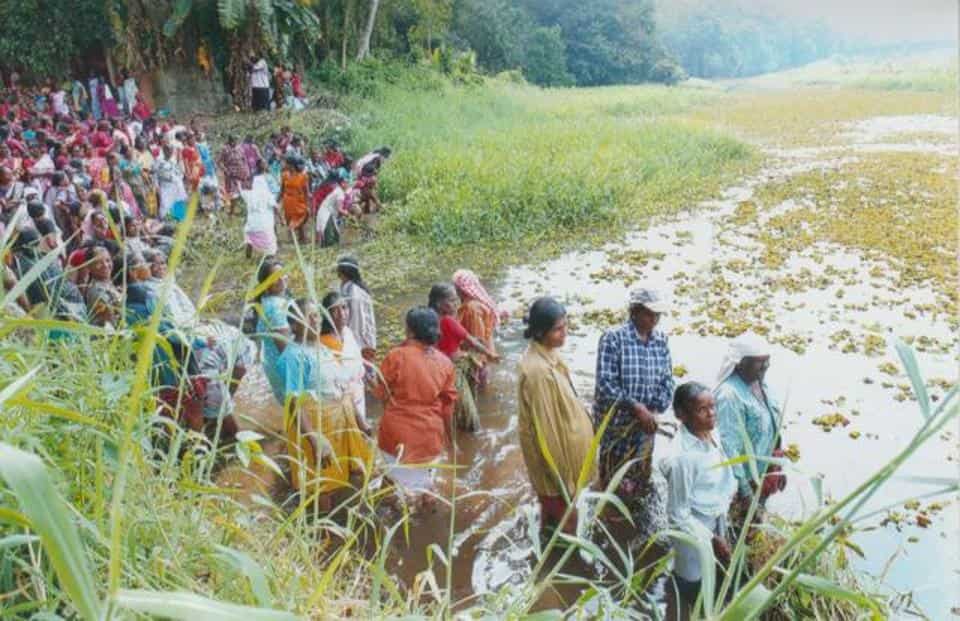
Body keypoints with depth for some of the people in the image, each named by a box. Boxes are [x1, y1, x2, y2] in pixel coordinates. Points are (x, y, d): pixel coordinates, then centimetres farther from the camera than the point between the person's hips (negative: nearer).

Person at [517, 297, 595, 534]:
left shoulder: (546, 354, -2)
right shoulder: (537, 370, -32)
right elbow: (545, 423, -26)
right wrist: (560, 468, -19)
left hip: (561, 441, 9)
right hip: (553, 448, -9)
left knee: (552, 507, 26)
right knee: (566, 515, 9)